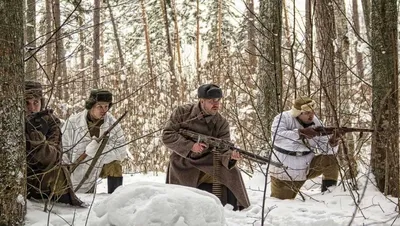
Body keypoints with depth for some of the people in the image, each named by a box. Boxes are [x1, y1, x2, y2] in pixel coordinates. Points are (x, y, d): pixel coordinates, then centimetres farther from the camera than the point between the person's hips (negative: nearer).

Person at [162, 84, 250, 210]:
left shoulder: (221, 123, -6)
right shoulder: (182, 112, -10)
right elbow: (167, 136, -14)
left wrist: (231, 156, -39)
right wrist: (191, 146, -26)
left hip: (207, 165, 2)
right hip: (183, 166, -2)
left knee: (231, 174, -18)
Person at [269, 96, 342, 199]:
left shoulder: (315, 122, -5)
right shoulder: (283, 118, -17)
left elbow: (324, 147, -8)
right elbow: (277, 136, -37)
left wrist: (333, 142, -31)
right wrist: (300, 133, -45)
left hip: (307, 167, 3)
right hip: (284, 172, -3)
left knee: (330, 158, -16)